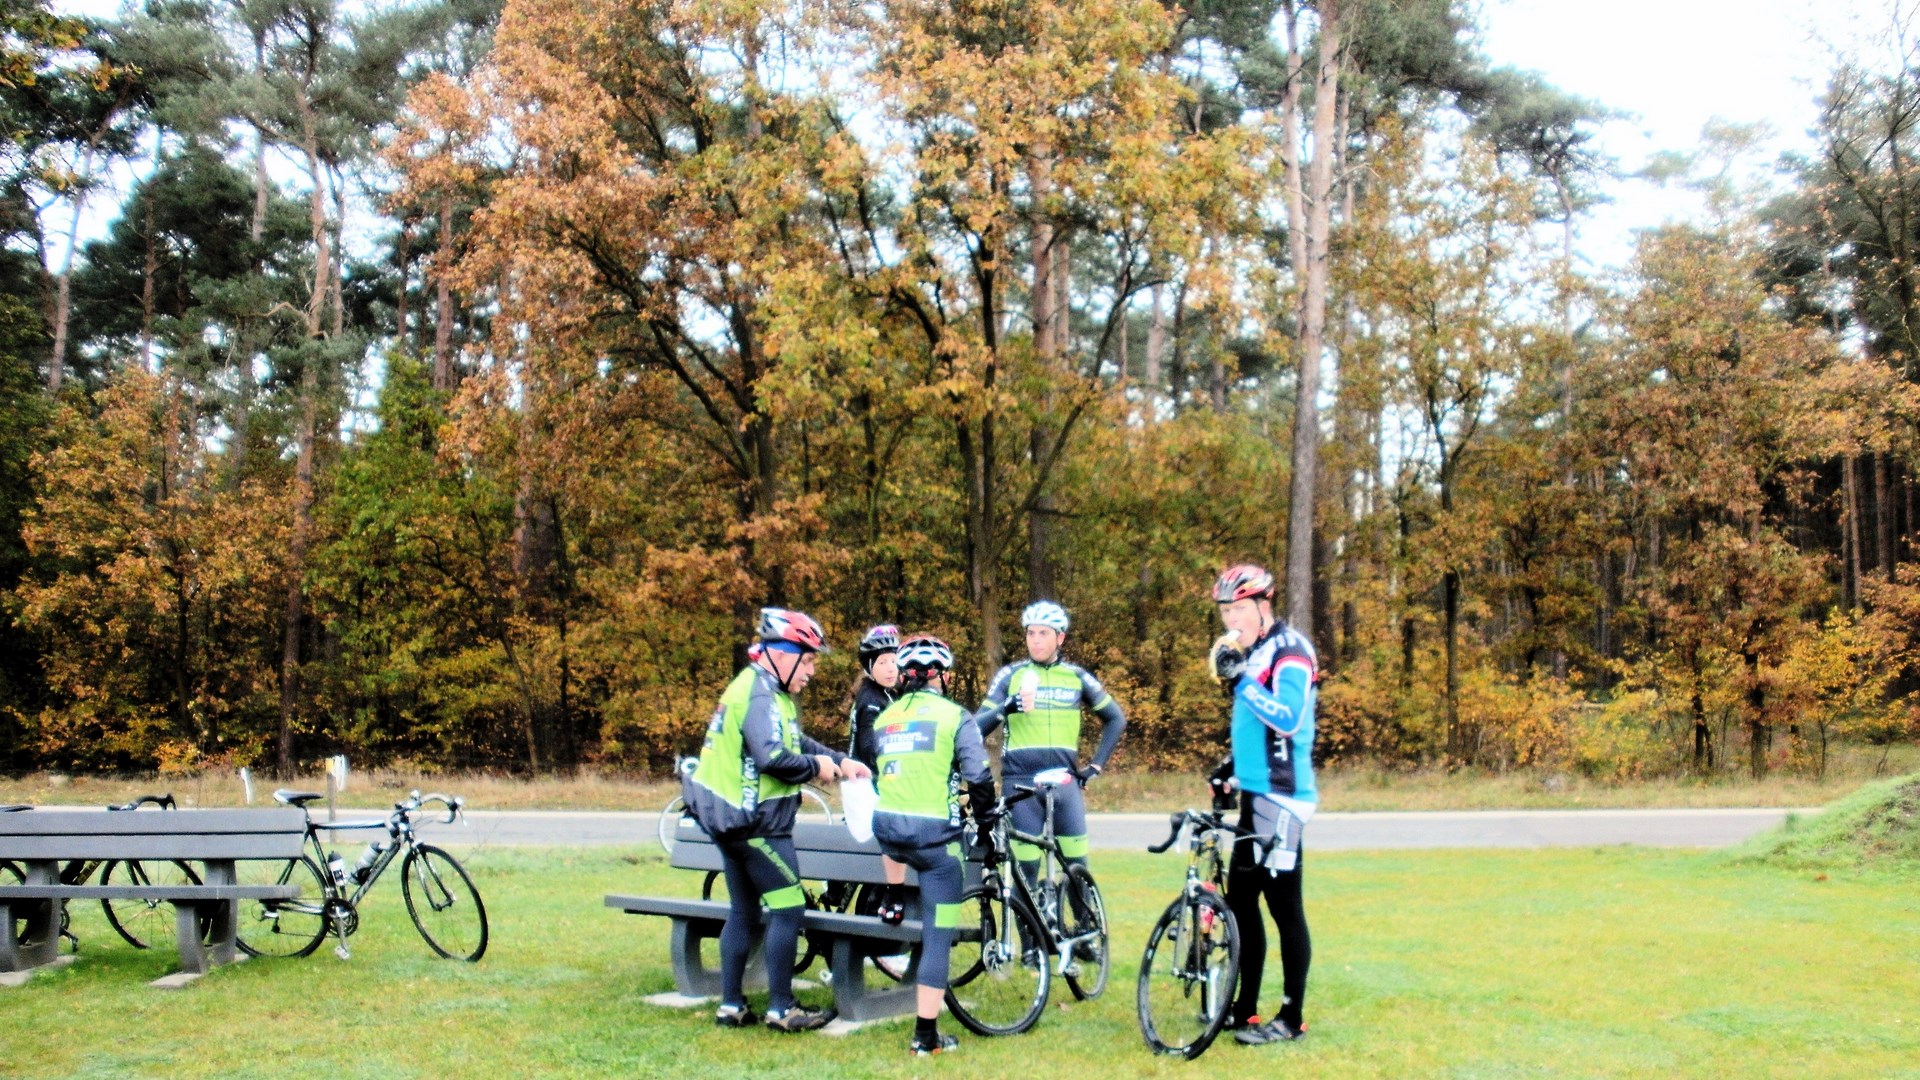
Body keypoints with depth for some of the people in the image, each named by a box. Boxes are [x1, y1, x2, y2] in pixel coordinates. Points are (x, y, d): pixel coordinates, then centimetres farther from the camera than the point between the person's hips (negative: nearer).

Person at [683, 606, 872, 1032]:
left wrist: (841, 761, 10)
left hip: (731, 818, 11)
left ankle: (731, 1006, 20)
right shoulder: (760, 697, -19)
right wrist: (815, 767, -16)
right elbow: (773, 758, -32)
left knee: (743, 911, 15)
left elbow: (795, 741, 20)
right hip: (756, 822, -11)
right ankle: (781, 1009, 2)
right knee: (788, 910, -4)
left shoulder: (762, 688, 14)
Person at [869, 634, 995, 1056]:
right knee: (937, 936, 1)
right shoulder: (954, 716, -3)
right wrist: (987, 824, 5)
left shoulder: (883, 718, 13)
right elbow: (979, 778, -8)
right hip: (933, 833, -5)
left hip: (885, 829, 5)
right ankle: (926, 1035, 2)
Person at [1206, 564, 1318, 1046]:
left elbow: (1288, 718, -27)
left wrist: (1239, 679, -28)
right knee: (1240, 898, 12)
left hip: (1281, 797, -10)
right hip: (1256, 795, 10)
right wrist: (1233, 769, 18)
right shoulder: (1253, 653, 16)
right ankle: (1246, 1008, 21)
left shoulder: (1289, 651, -12)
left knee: (1283, 905, -4)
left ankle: (1291, 1017, 5)